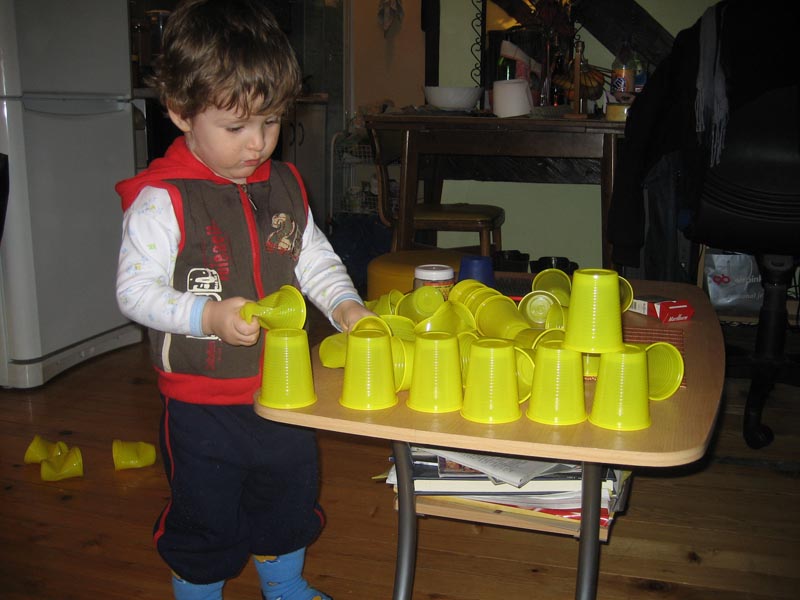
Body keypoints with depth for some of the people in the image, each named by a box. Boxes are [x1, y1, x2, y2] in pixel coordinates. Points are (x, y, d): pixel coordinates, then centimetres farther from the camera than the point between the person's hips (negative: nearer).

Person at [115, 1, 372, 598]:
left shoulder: (284, 185, 1)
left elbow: (314, 258, 9)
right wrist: (208, 316, -29)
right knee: (206, 519, 13)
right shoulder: (162, 198, -17)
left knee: (290, 499, 25)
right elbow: (135, 290, -17)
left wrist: (345, 305, -8)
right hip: (202, 403, -5)